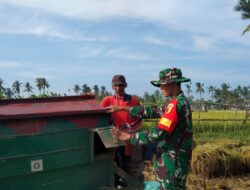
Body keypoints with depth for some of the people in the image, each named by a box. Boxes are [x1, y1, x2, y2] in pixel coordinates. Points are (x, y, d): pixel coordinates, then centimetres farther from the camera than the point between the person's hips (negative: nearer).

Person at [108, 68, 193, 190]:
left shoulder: (176, 104, -20)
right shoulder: (180, 102, 12)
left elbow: (159, 133, -25)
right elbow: (153, 111, 12)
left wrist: (129, 136, -17)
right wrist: (122, 108, 10)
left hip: (173, 160, -10)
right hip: (173, 158, 10)